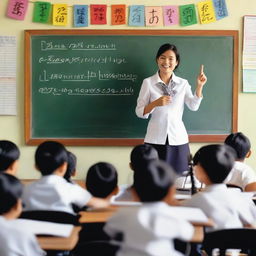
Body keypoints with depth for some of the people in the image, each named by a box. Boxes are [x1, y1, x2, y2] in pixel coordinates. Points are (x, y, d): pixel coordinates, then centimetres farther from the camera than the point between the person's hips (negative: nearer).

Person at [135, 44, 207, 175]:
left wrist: (199, 86, -17)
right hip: (156, 139, -2)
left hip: (178, 139, 2)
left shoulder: (183, 84, 6)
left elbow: (193, 106, -7)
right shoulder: (148, 82, 0)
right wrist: (156, 103, -17)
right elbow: (139, 112, -1)